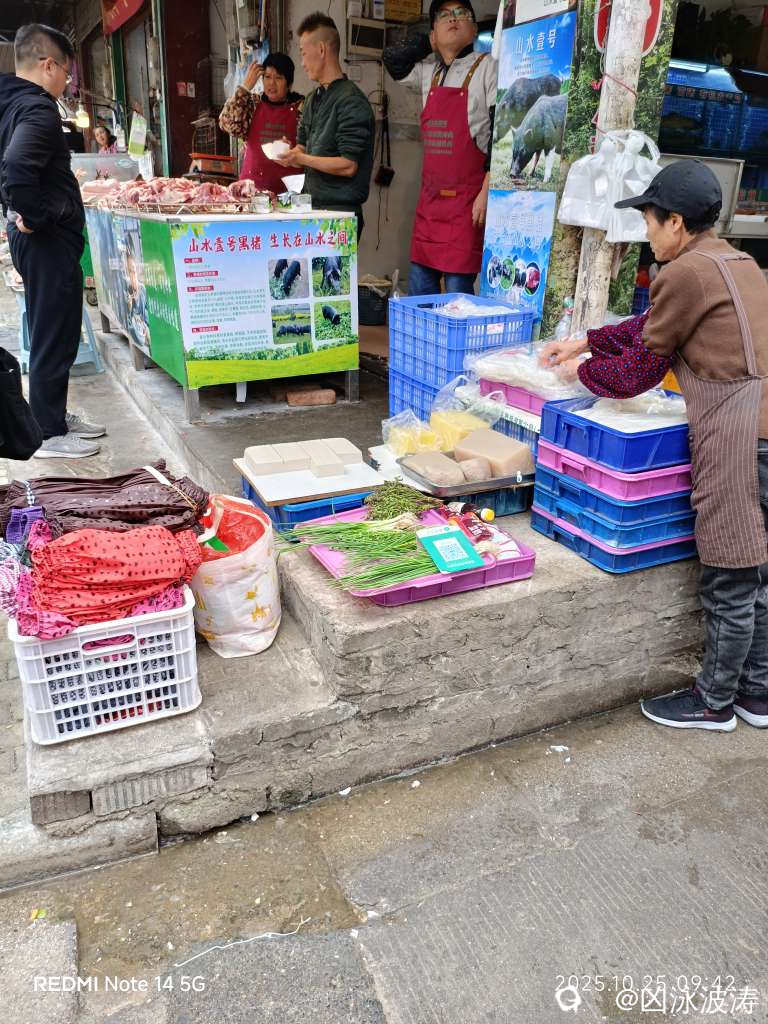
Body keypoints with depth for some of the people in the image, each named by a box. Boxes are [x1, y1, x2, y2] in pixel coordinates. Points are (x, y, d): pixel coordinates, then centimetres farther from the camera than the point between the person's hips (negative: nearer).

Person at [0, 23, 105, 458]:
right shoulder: (38, 109, -16)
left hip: (35, 239, 10)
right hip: (49, 240, -10)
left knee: (52, 335, 18)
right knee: (55, 338, -2)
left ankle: (56, 416, 29)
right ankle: (50, 434, 7)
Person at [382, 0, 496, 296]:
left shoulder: (487, 68, -3)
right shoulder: (430, 72, 14)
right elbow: (391, 59, 26)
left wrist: (487, 192, -16)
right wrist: (428, 43, 16)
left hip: (466, 200, -6)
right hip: (430, 198, 7)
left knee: (458, 288, -7)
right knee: (419, 286, 9)